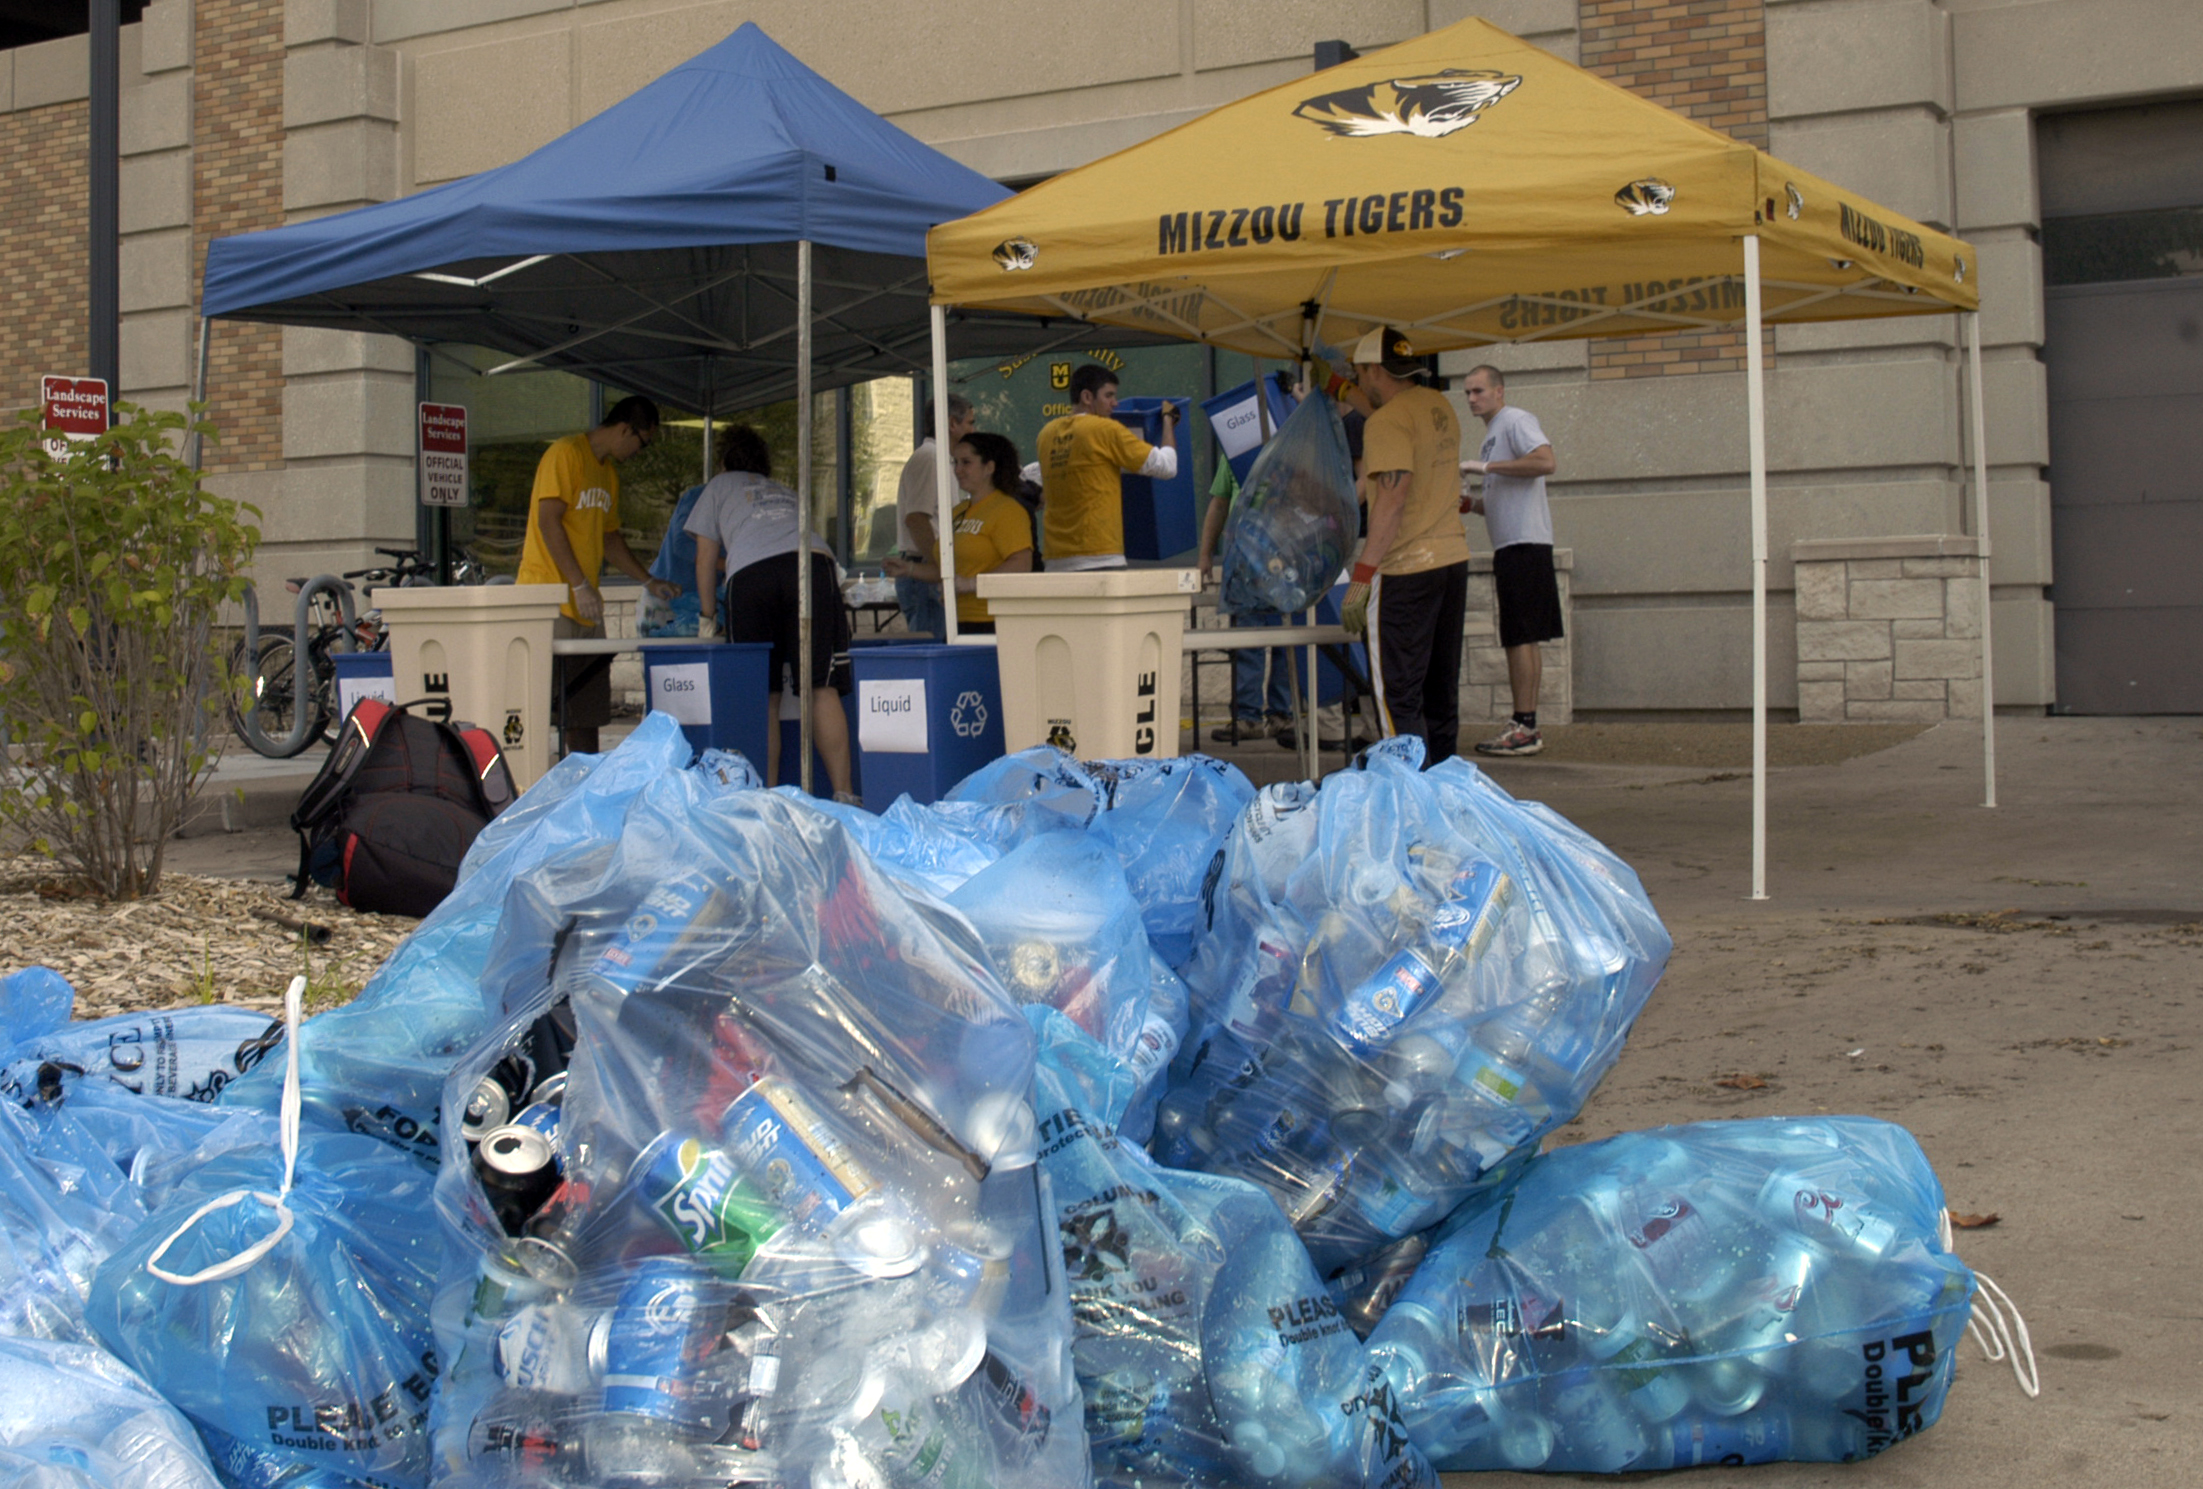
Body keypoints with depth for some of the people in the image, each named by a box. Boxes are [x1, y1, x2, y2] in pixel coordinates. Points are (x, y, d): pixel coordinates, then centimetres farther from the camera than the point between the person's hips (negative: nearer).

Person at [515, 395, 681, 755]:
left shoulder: (608, 473, 21)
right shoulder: (565, 453, -7)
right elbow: (549, 521, -15)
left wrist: (650, 582, 25)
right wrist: (580, 586, -18)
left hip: (585, 607, 9)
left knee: (587, 712, 8)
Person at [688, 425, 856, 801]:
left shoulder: (719, 486, 31)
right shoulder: (786, 493, 40)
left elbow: (705, 560, 28)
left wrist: (709, 616, 37)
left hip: (752, 574, -2)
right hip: (814, 564, 2)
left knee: (764, 697, 2)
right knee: (823, 688, -3)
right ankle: (843, 794, -12)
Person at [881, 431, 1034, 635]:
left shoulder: (1007, 510, -6)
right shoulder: (958, 512, 20)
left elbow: (1022, 565, -18)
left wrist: (970, 584, -22)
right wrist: (909, 568, 7)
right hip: (958, 624, 7)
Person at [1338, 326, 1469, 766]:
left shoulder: (1388, 421, -14)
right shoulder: (1439, 406, 12)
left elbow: (1392, 499, -22)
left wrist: (1361, 579, -22)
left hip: (1407, 569, -9)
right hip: (1453, 557, 9)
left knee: (1398, 696, -6)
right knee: (1440, 688, 14)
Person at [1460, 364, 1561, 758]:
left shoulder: (1516, 421, -6)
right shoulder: (1493, 434, 22)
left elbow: (1545, 461, -24)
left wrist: (1484, 466, -20)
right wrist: (1469, 503, 9)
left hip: (1524, 544, -10)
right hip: (1510, 546, 10)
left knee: (1520, 637, -11)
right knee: (1523, 638, 9)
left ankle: (1523, 727, -11)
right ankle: (1527, 725, 11)